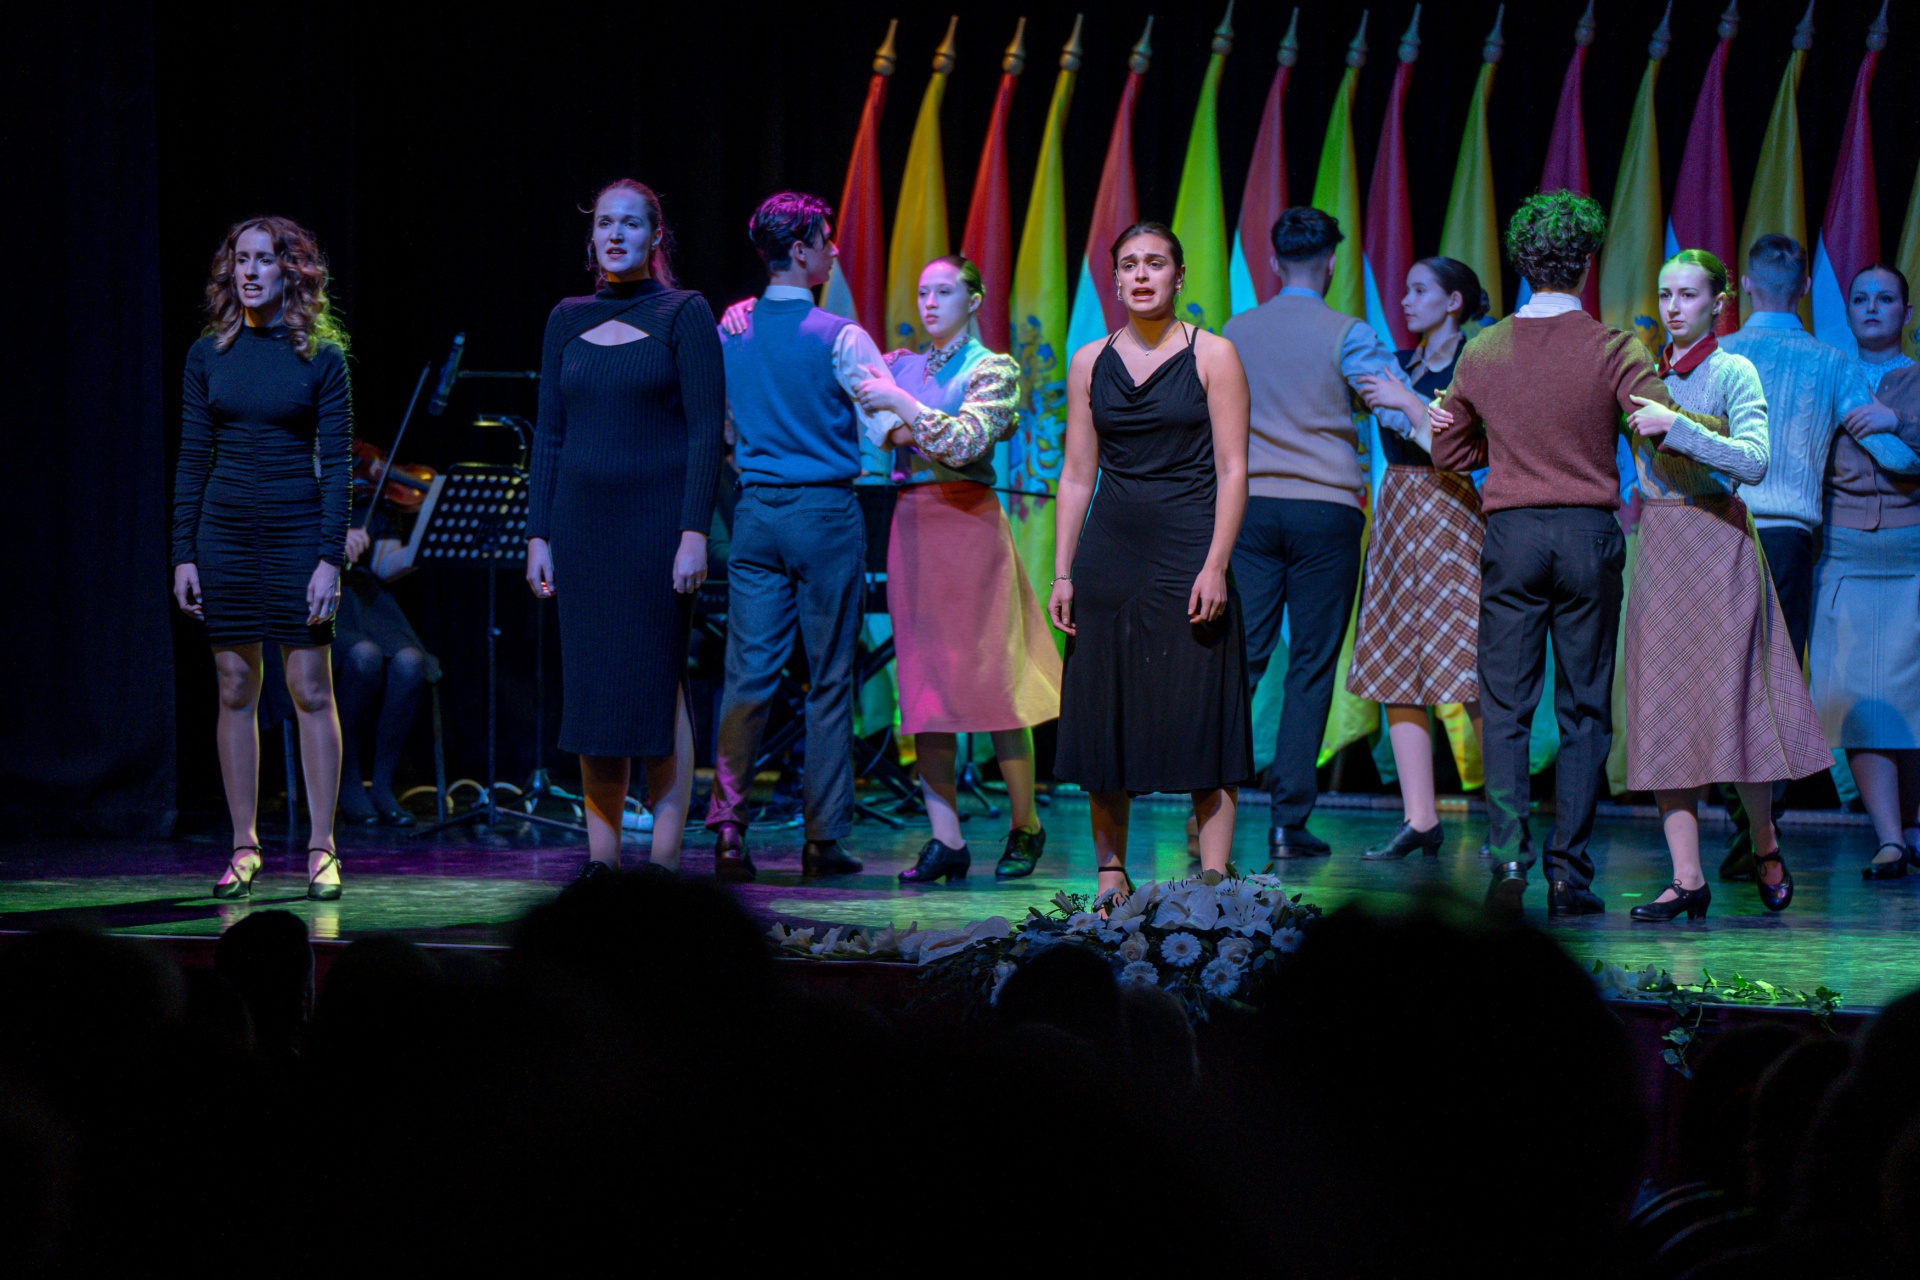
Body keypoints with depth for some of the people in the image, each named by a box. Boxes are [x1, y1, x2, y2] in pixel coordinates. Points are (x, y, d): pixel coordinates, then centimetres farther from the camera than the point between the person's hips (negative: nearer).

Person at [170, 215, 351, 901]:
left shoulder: (321, 356, -2)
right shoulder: (208, 354, 6)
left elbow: (336, 463, -4)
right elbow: (192, 458, 8)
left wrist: (330, 557, -11)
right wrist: (184, 554, 2)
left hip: (297, 533, -3)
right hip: (224, 534, 3)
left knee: (311, 689, -3)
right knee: (235, 689, 5)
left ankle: (322, 849, 2)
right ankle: (244, 848, 11)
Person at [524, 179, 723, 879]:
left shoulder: (683, 315, -2)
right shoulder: (567, 320, 11)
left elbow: (706, 429, -7)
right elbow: (549, 434, 12)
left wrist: (694, 533, -15)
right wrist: (539, 535, 5)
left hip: (656, 519, -4)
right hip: (582, 520, 4)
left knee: (658, 682, -5)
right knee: (591, 686, 3)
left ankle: (664, 860, -1)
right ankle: (601, 857, 9)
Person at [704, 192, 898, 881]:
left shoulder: (729, 328, 6)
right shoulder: (839, 338, -10)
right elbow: (887, 425, -12)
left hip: (755, 513, 4)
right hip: (826, 513, -4)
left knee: (748, 675, 2)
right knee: (829, 681, 4)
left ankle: (728, 822, -12)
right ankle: (823, 839, 7)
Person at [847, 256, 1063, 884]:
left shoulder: (993, 369, 0)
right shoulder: (900, 365, 16)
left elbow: (967, 442, -15)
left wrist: (902, 404, -19)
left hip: (969, 525, -5)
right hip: (911, 524, 5)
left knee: (991, 679, -5)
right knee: (924, 684, 1)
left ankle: (1025, 826, 9)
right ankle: (946, 839, 2)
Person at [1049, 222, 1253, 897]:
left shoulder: (1212, 356, 0)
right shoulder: (1090, 363, 10)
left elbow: (1232, 470, -4)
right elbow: (1076, 475, 11)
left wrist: (1215, 566, -13)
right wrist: (1061, 573, 5)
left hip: (1188, 554, -3)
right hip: (1109, 556, 3)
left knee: (1201, 721, -5)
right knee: (1104, 720, 3)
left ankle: (1213, 883, -4)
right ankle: (1111, 880, 11)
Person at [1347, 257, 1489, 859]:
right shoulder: (1399, 363, 15)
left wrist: (1406, 401, -19)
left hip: (1448, 519, -7)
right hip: (1396, 515, 7)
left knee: (1473, 676, -10)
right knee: (1395, 671, 3)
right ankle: (1420, 820, 4)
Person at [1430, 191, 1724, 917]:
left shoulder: (1482, 352, 5)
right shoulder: (1613, 350, -6)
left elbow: (1448, 451, 15)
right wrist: (1721, 426, 3)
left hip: (1511, 532, 1)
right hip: (1588, 533, -1)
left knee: (1505, 705, 5)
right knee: (1584, 709, 5)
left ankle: (1507, 849, -12)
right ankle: (1570, 871, 3)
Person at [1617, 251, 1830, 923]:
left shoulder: (1733, 372, -4)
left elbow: (1753, 461, -18)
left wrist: (1676, 428, -25)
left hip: (1716, 543, -5)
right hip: (1655, 550, 5)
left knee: (1728, 702, -5)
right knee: (1662, 710, -1)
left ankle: (1765, 845, 19)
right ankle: (1687, 878, 0)